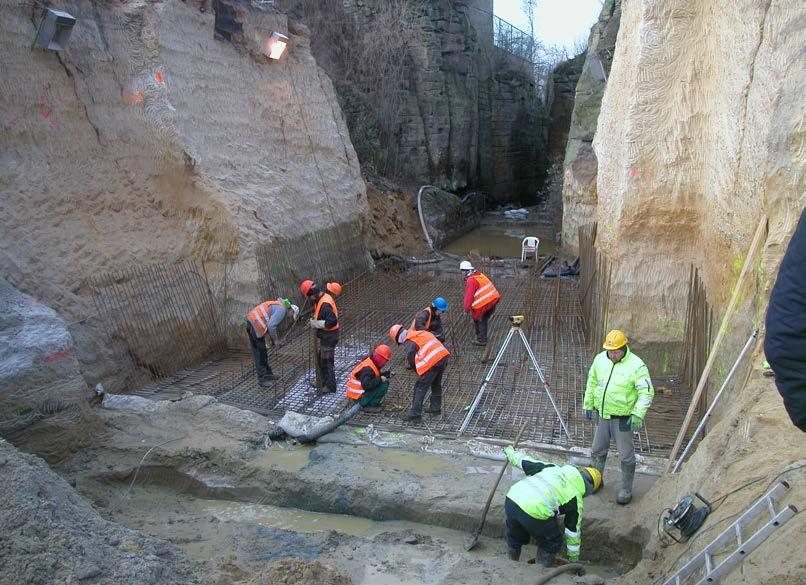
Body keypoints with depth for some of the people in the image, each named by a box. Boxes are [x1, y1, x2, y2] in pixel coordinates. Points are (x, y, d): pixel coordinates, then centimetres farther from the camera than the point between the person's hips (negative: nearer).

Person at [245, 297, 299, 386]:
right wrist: (275, 340, -9)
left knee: (262, 352, 18)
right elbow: (271, 326, -21)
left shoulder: (278, 306, 20)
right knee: (260, 353, -3)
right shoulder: (282, 310, -12)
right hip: (256, 325, -10)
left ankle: (267, 373, 29)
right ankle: (262, 378, 3)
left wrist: (274, 340, 27)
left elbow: (271, 325, 28)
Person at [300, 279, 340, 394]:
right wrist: (315, 319, 4)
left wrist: (316, 324, -25)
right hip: (326, 336, 10)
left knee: (327, 361, 3)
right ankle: (324, 382, 37)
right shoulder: (323, 297, 4)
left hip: (329, 337, -10)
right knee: (321, 359, 22)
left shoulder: (324, 304, -28)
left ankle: (330, 387, 16)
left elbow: (332, 321, -34)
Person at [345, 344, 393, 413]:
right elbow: (366, 385, -34)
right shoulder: (368, 368, -25)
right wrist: (380, 379, -26)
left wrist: (384, 375, 3)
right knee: (384, 385, -17)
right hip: (359, 396, -10)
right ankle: (371, 405, -9)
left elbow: (375, 376, 19)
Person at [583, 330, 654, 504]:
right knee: (597, 450, 18)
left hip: (623, 418, -5)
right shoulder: (600, 359, -1)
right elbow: (592, 383, 11)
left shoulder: (636, 365, -17)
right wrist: (588, 405, 13)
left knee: (626, 455, 6)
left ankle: (626, 490, 23)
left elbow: (647, 392, -18)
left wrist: (638, 414, -27)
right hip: (602, 415, 5)